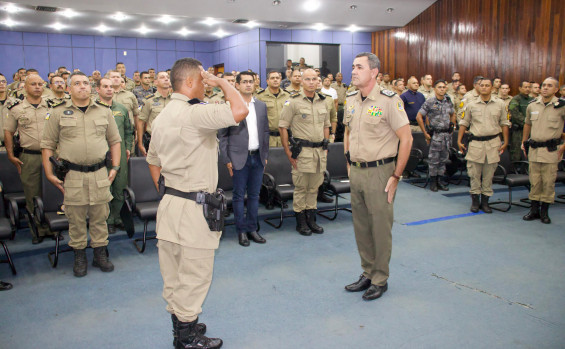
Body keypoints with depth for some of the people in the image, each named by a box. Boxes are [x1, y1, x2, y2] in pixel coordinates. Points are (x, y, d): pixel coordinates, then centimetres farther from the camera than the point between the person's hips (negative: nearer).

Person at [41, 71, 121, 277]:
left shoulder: (104, 111, 9)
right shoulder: (58, 112, 4)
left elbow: (115, 141, 13)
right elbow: (47, 145, 5)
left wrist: (115, 167, 4)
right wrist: (49, 174, 0)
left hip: (100, 173, 1)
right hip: (71, 175, -1)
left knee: (100, 217, 8)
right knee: (76, 218, 6)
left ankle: (100, 254, 21)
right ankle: (79, 256, 20)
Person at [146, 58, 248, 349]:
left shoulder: (162, 117, 12)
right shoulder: (194, 114, -20)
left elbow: (153, 162, 18)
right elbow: (240, 110, -29)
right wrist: (222, 82, -12)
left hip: (169, 203, 10)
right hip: (193, 208, -10)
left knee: (174, 276, 19)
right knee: (193, 279, 5)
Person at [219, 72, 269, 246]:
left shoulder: (261, 106, 11)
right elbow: (222, 135, -4)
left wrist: (265, 155, 10)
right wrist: (226, 159, -8)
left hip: (257, 157, 5)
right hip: (239, 158, -4)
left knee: (254, 195, 11)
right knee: (239, 196, 4)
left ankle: (252, 228, 22)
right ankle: (241, 231, 15)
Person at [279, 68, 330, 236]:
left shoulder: (323, 101, 11)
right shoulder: (293, 101, -6)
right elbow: (282, 127, -6)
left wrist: (325, 146, 10)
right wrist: (288, 152, -9)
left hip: (319, 151, 5)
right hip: (302, 150, -5)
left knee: (314, 187, 12)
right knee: (301, 187, 2)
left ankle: (311, 219, 24)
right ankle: (300, 221, 14)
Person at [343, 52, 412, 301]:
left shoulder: (389, 100, -12)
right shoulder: (351, 100, 9)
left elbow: (406, 138, -13)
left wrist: (396, 176, -13)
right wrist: (349, 164, 14)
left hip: (379, 172, -6)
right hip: (356, 171, 7)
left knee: (381, 227, 4)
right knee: (361, 226, 14)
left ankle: (380, 279, 19)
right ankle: (367, 273, 31)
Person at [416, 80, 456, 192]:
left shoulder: (448, 101, 8)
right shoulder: (429, 102, -7)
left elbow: (453, 115, 24)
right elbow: (419, 117, -8)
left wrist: (452, 128, 13)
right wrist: (425, 134, -9)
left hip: (447, 134, 5)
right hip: (435, 135, -5)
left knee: (444, 159, 10)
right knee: (433, 159, 0)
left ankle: (439, 181, 21)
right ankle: (433, 182, 11)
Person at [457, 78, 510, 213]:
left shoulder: (500, 104, 5)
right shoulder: (471, 105, 3)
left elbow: (504, 124, 9)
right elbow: (464, 123, 8)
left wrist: (505, 142, 5)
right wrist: (459, 141, 4)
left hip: (493, 143, 1)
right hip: (476, 142, 0)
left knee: (489, 174, 6)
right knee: (474, 173, 2)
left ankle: (485, 200, 16)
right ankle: (475, 200, 14)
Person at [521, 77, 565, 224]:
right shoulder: (532, 105, 5)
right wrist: (523, 142, 17)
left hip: (551, 150, -3)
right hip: (534, 149, 3)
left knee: (548, 182, 3)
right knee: (534, 181, 9)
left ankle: (545, 211, 14)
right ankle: (534, 209, 20)